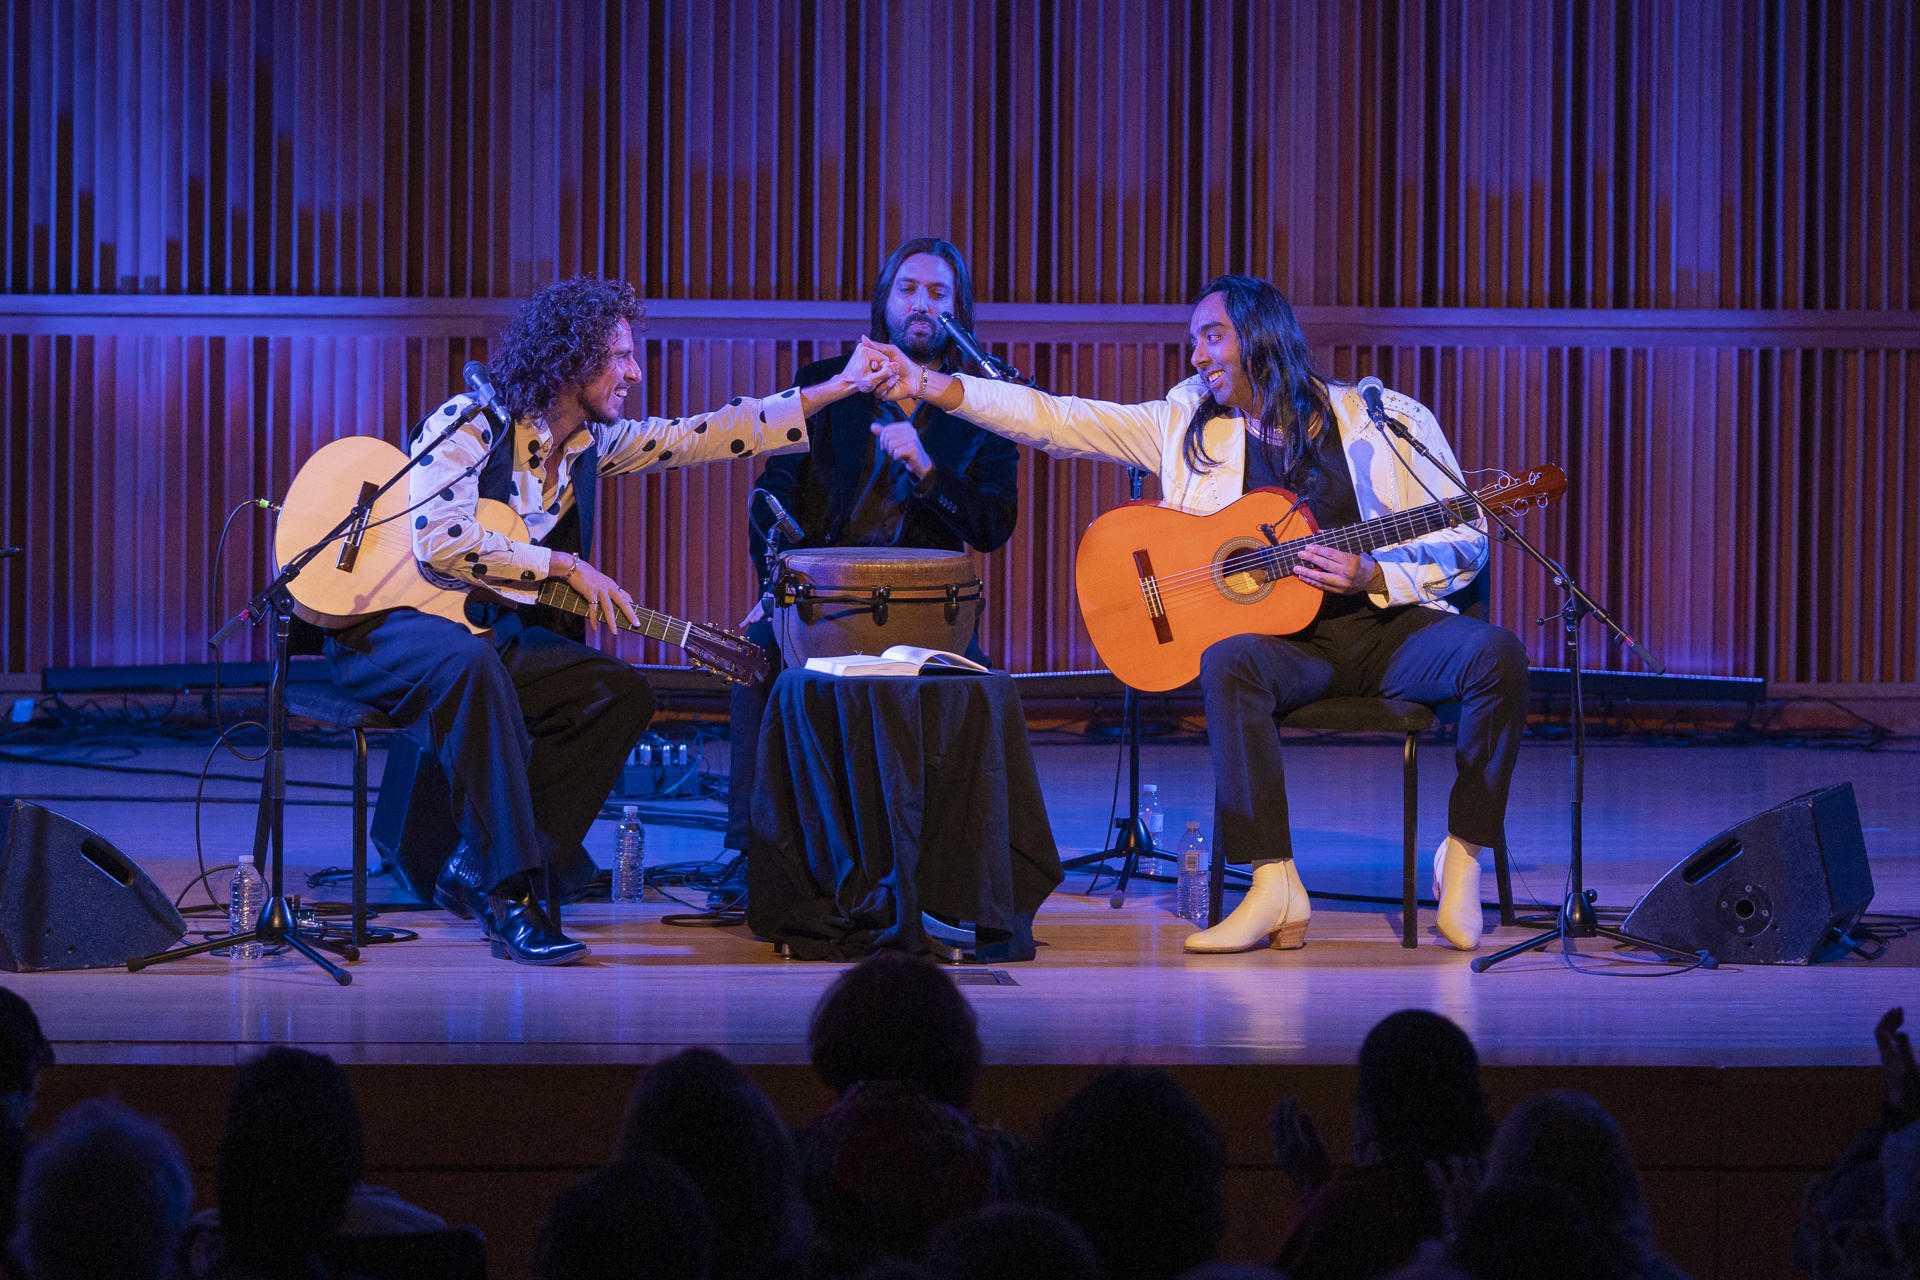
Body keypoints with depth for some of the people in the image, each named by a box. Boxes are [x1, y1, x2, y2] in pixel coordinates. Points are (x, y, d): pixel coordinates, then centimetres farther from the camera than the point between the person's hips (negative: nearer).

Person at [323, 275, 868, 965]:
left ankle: (476, 872, -15)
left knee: (623, 694, -13)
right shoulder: (470, 423, -14)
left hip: (502, 629, 8)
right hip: (391, 626, -8)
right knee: (471, 663, -40)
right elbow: (438, 541, -27)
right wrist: (565, 565, -24)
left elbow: (713, 434, 9)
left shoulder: (595, 443, 8)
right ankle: (508, 894, -36)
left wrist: (839, 387, 3)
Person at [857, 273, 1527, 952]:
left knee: (1496, 653, -29)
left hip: (1389, 621, 0)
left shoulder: (1386, 420, 4)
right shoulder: (1189, 424, 12)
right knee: (1228, 664, -34)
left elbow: (1464, 542, 3)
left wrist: (1373, 575, -15)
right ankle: (1272, 886, -34)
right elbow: (1058, 420, 6)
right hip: (1287, 638, 1)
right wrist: (928, 385, -2)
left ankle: (1462, 857, -14)